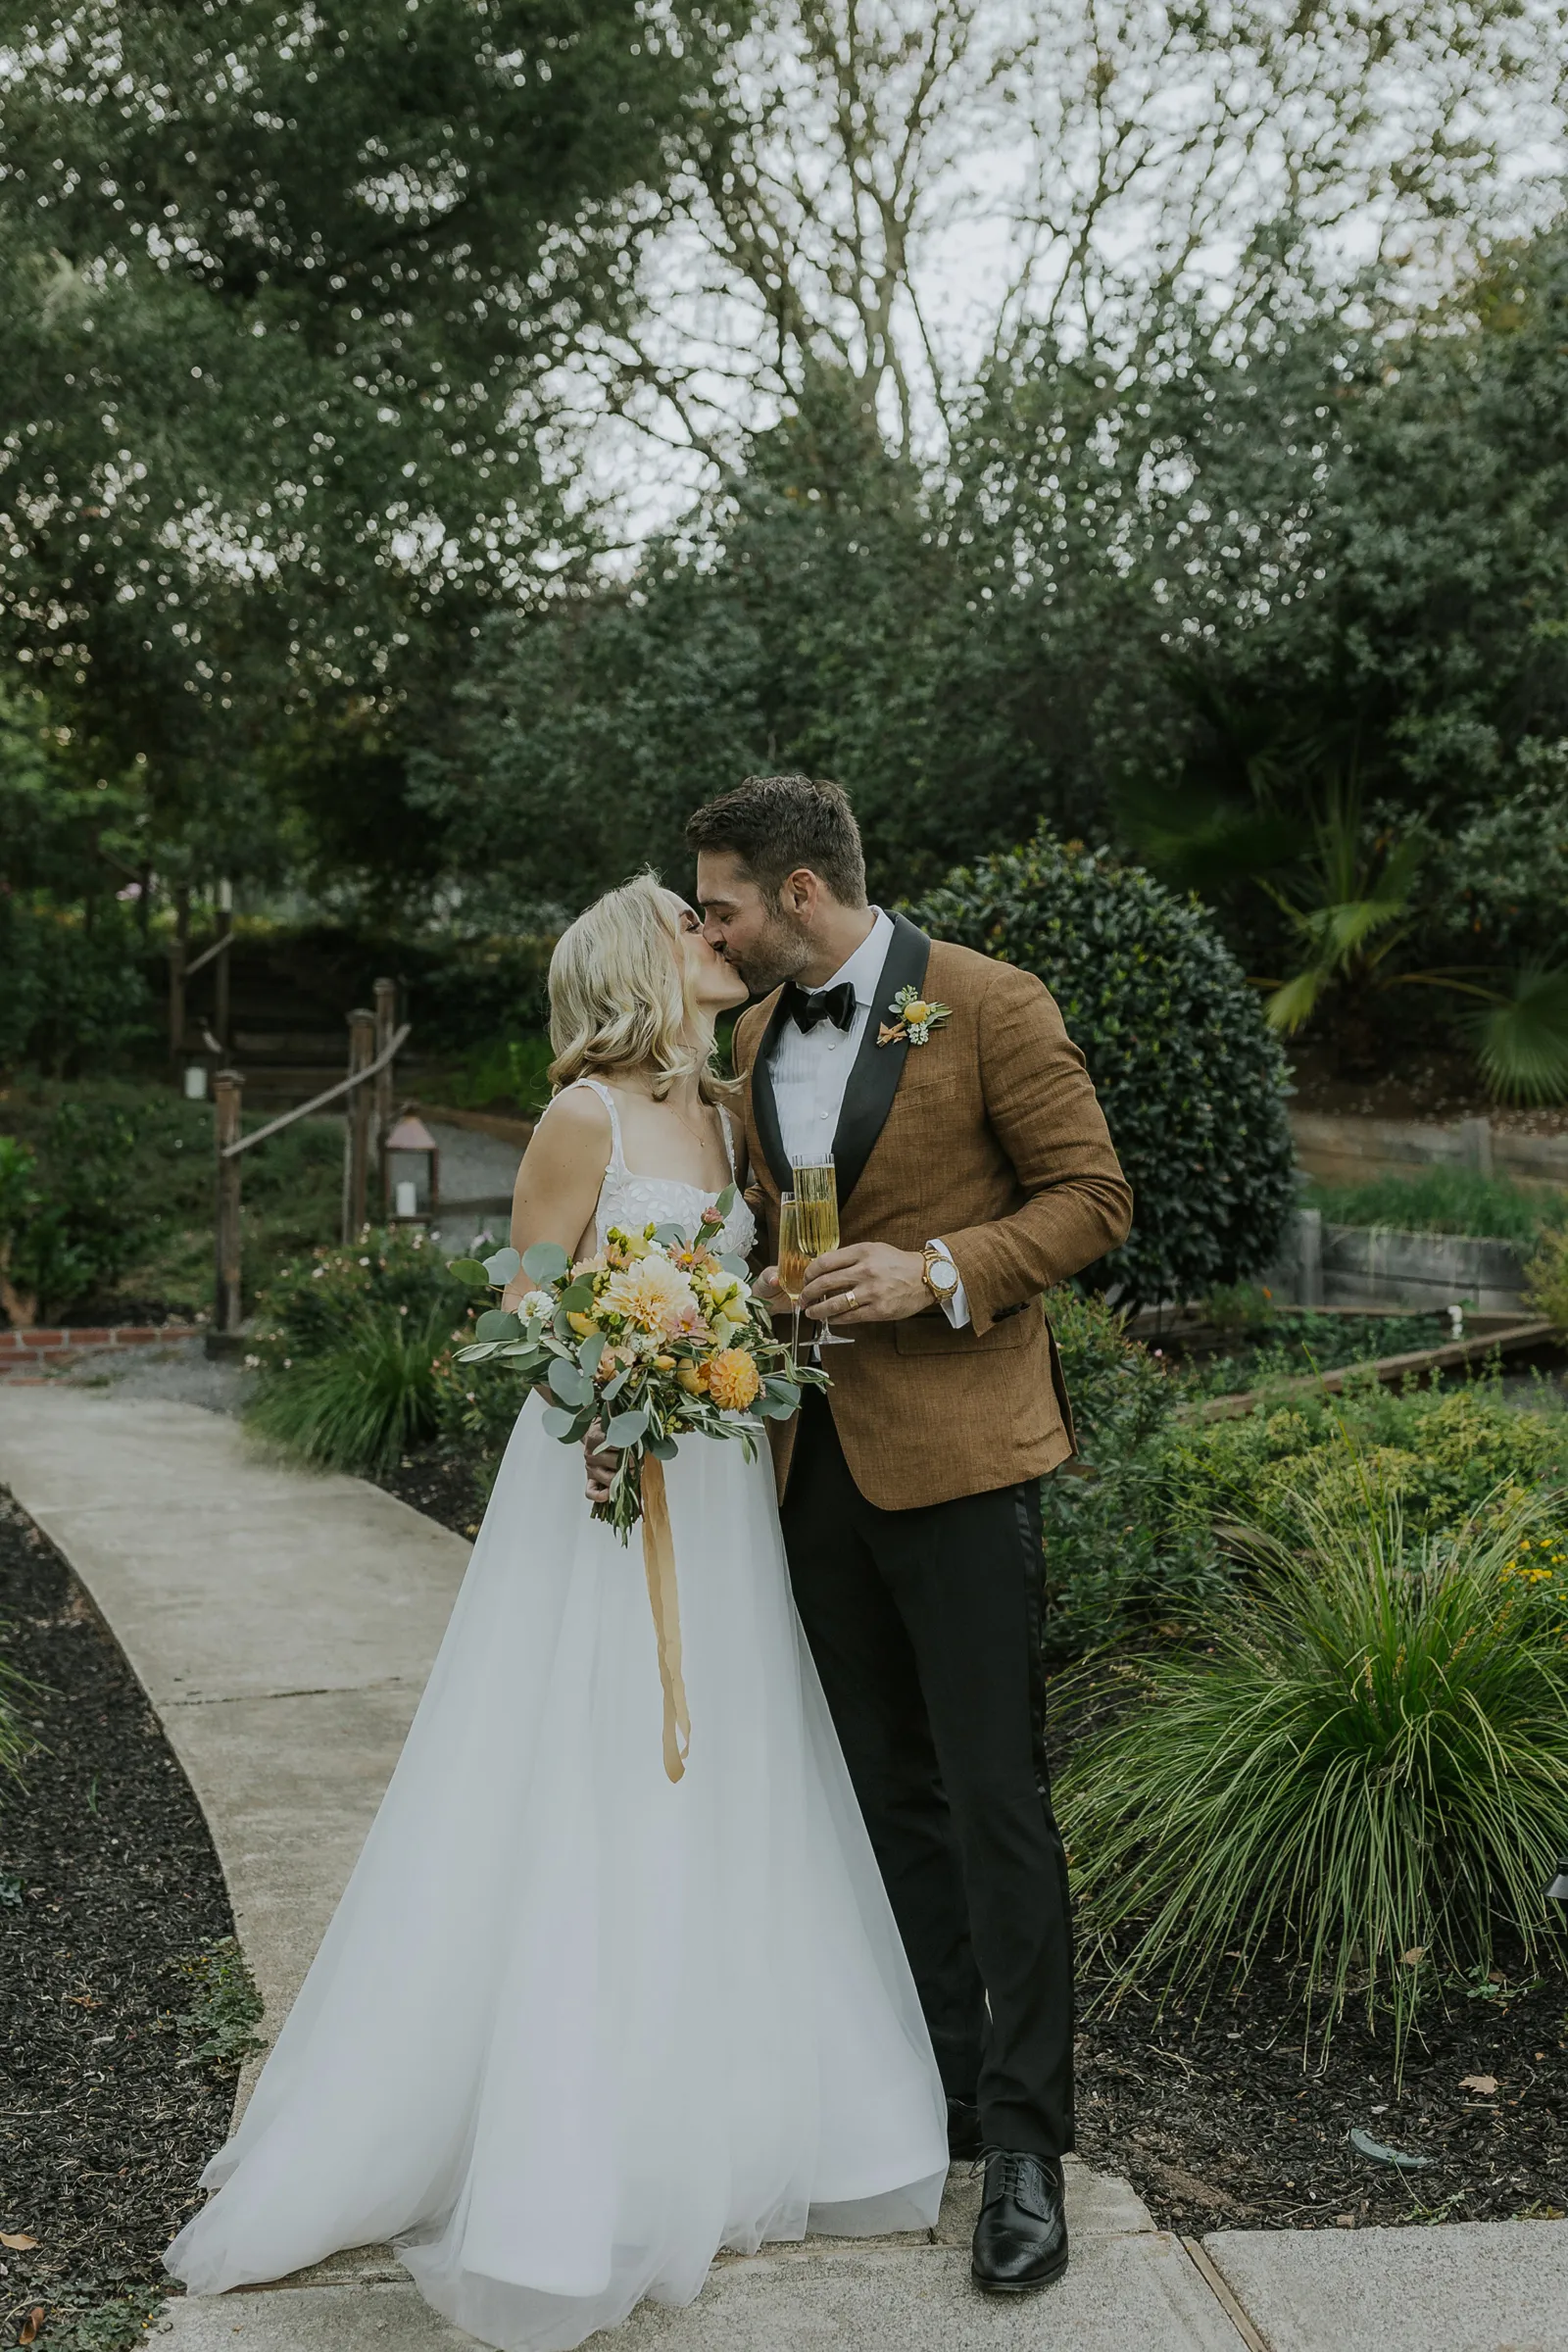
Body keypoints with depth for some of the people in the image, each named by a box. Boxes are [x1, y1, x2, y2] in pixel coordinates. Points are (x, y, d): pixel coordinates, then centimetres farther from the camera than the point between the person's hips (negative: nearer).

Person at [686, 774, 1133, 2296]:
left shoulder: (989, 1008, -8)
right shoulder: (757, 1034, 12)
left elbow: (1091, 1199, -8)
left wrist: (937, 1273, -20)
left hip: (952, 1452, -6)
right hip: (817, 1456, 7)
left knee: (995, 1801, -1)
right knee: (890, 1795, 14)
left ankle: (1025, 2141, 9)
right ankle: (938, 2089, 27)